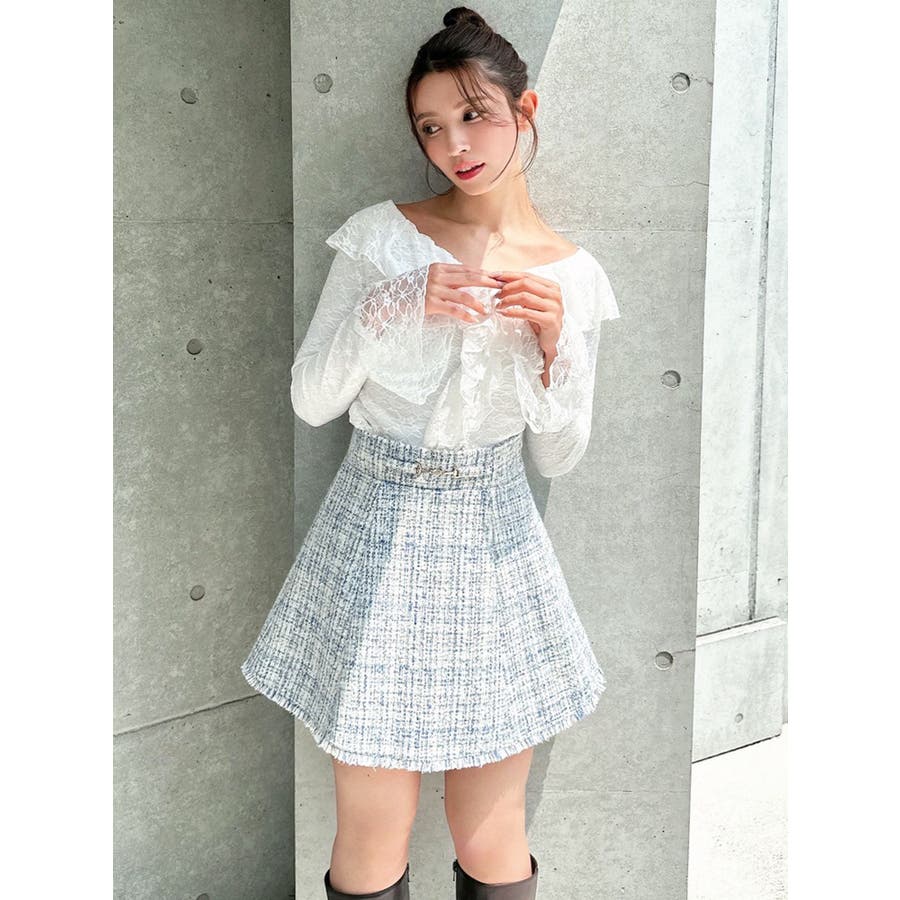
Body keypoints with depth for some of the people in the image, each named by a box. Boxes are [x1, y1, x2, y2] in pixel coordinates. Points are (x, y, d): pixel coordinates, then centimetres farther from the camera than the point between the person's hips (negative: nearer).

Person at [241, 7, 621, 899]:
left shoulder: (573, 276, 2)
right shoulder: (384, 237, -3)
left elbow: (555, 457, 5)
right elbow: (311, 399, -3)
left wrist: (555, 348, -12)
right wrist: (394, 306, -17)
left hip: (496, 548, 2)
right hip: (380, 540, -1)